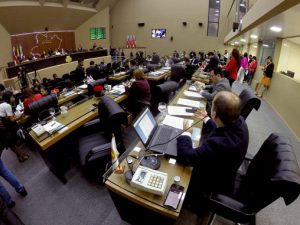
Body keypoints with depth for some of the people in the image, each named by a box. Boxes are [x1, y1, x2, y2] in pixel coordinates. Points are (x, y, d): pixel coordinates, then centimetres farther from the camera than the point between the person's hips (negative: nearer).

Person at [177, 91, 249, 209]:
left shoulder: (219, 144, -46)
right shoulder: (239, 120, -20)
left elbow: (185, 157, -34)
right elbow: (225, 127, 5)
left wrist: (186, 133, -18)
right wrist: (206, 119, 18)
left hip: (216, 183, -7)